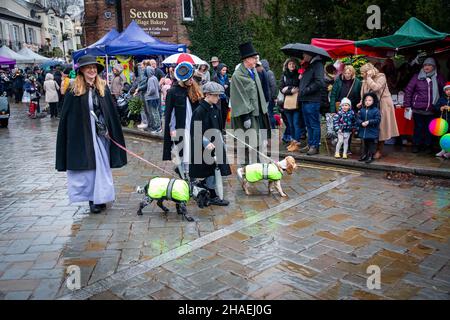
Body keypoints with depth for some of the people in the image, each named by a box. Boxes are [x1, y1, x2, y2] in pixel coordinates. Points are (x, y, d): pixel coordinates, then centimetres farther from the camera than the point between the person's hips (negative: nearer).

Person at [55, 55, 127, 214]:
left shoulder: (103, 89, 6)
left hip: (100, 134, 3)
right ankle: (92, 197, 14)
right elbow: (66, 117, -2)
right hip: (81, 135, -2)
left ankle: (99, 197, 16)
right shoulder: (74, 91, -3)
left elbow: (111, 113, 8)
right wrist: (67, 139, -6)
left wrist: (112, 133, 5)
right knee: (87, 166, 3)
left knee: (101, 165, 6)